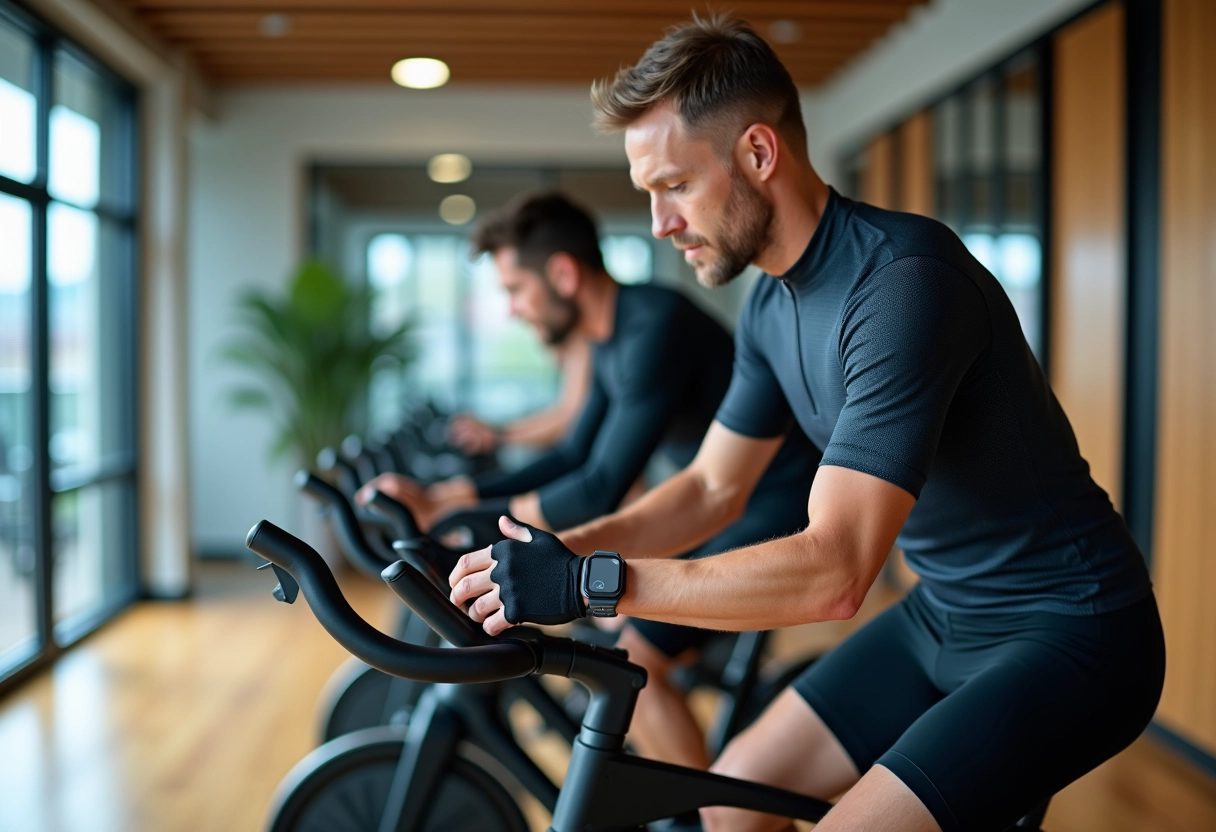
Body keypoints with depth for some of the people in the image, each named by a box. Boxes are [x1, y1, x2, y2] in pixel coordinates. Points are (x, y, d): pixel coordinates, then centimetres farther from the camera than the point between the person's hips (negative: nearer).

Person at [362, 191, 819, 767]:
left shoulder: (655, 327, -23)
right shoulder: (611, 342, 7)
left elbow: (600, 492, -25)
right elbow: (574, 459, 13)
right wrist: (436, 500, 8)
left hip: (779, 506, -10)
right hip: (730, 502, 10)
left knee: (630, 664, -12)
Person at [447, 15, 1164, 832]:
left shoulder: (904, 281, -28)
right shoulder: (773, 306, 0)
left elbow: (833, 569, -33)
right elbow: (712, 487, 10)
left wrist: (590, 584, -31)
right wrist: (554, 552, -5)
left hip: (1071, 631, -8)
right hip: (947, 614, 8)